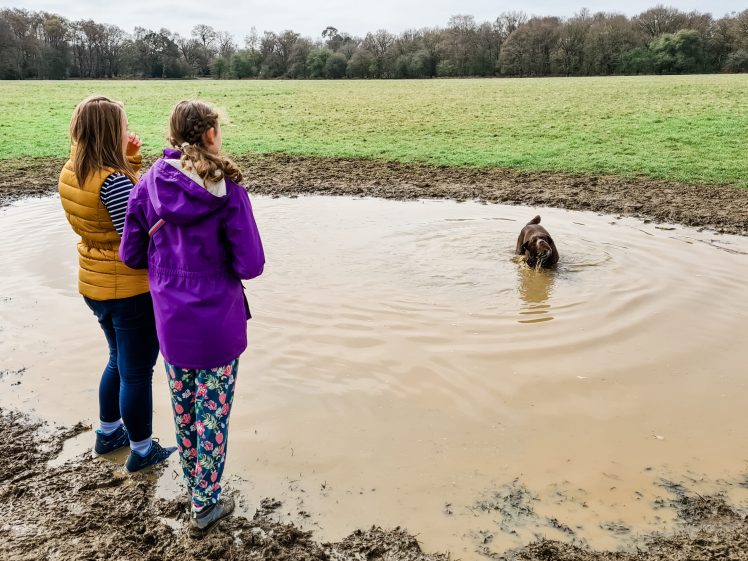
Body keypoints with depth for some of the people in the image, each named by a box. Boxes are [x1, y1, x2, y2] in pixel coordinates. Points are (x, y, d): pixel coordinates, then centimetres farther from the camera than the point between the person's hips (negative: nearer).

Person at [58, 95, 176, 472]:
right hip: (132, 289, -9)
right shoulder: (113, 179, -25)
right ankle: (141, 451, 25)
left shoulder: (70, 173, 2)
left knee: (119, 361, 27)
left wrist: (130, 160, 2)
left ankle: (108, 433, 44)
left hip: (94, 285, 9)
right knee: (137, 371, 8)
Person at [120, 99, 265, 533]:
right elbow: (250, 265, -17)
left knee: (183, 407, 23)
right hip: (218, 322, -4)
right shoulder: (227, 189, -15)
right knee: (213, 412, 11)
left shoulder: (150, 183, -4)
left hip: (170, 320, 4)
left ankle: (193, 479, 43)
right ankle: (206, 503, 25)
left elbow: (132, 254, 0)